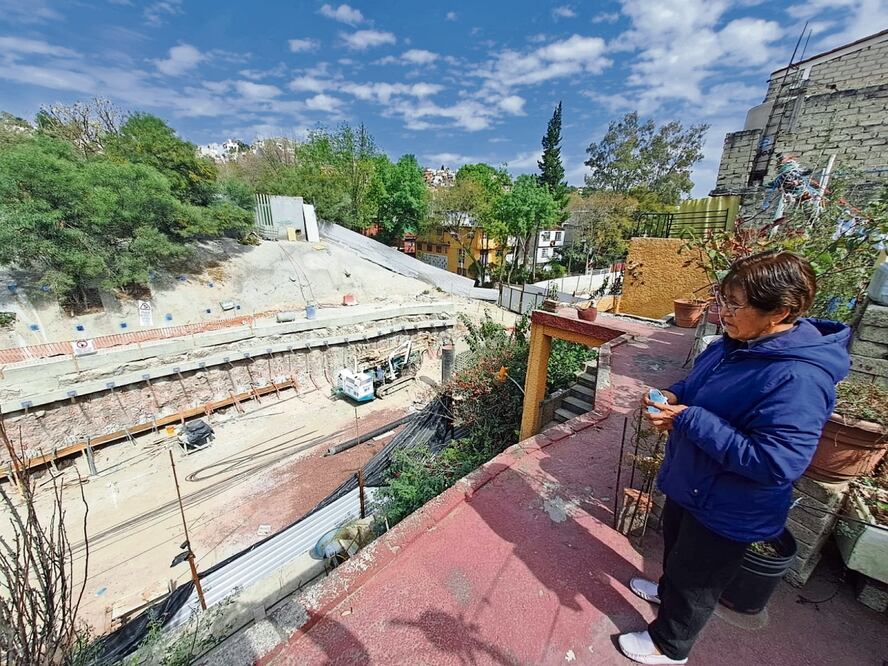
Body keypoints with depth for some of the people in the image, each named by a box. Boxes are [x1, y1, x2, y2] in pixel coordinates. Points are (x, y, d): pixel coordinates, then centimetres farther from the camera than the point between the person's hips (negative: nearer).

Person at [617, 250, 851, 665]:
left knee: (698, 579, 19)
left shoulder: (798, 379, -33)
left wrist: (688, 419, -33)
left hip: (728, 510, -7)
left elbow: (773, 464, -34)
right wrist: (673, 396, -10)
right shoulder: (735, 344, -6)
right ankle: (667, 591, 63)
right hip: (689, 483, 8)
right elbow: (699, 387, 10)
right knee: (676, 547, 33)